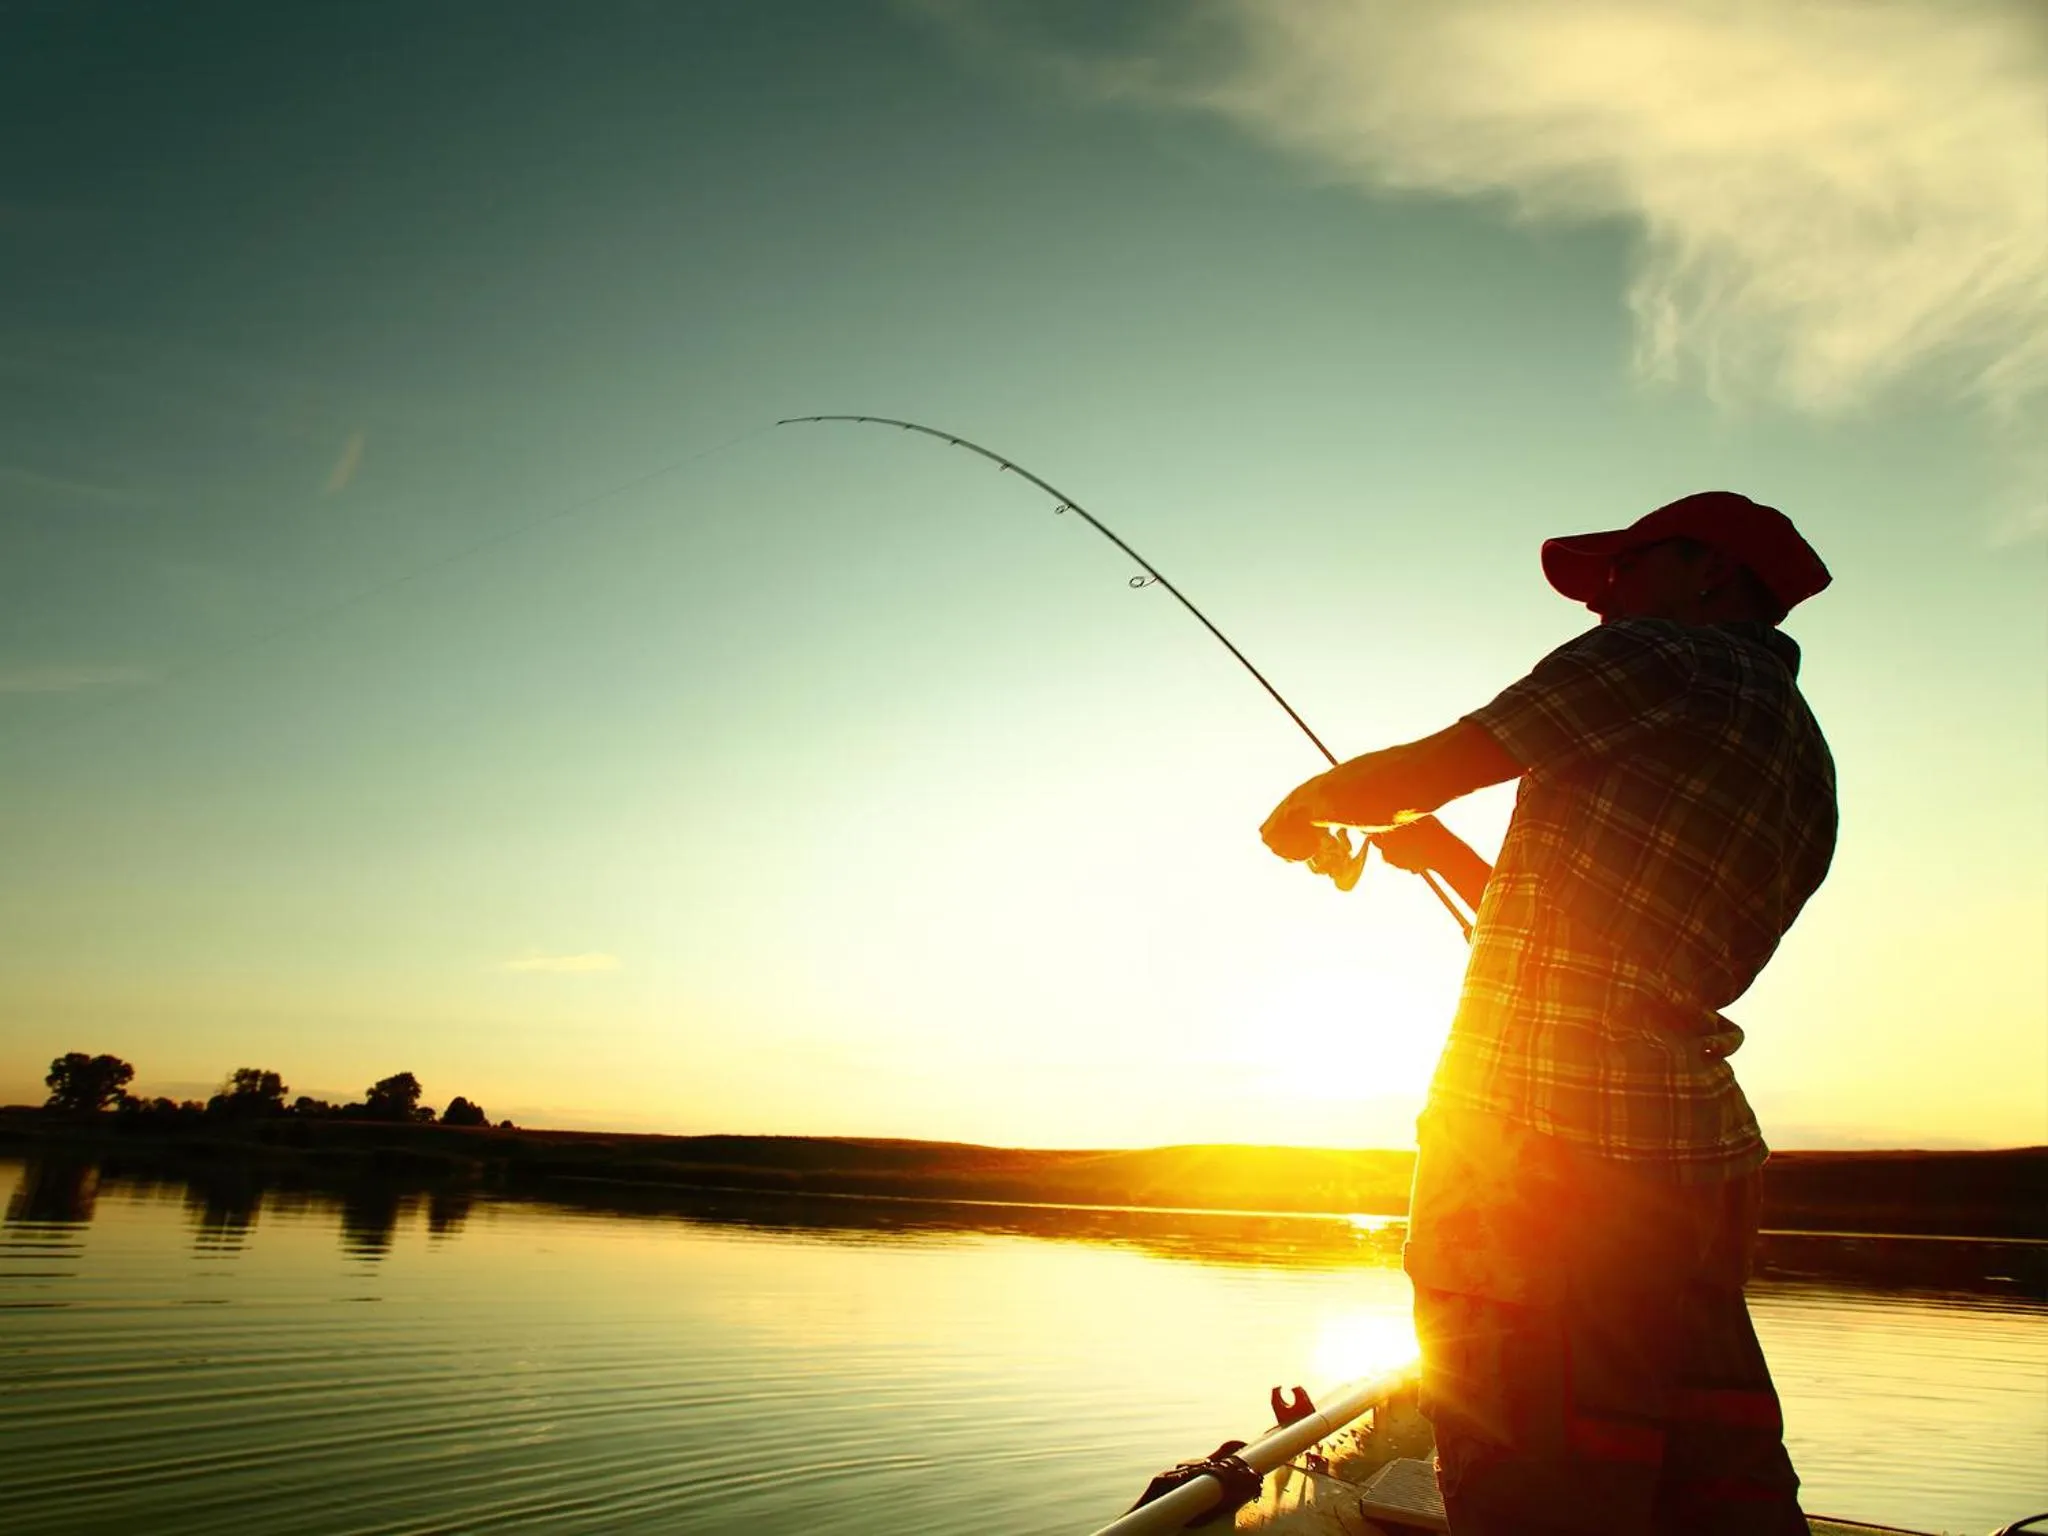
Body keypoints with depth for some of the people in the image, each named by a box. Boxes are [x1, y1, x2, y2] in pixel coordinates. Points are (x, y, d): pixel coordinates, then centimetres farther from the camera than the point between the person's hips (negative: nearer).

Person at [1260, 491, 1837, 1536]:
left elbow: (1415, 772, -4)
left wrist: (1307, 806, 15)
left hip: (1536, 1135, -9)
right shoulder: (1805, 763, 21)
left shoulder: (1659, 657, -4)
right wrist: (1441, 852, 28)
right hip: (1698, 1147, 9)